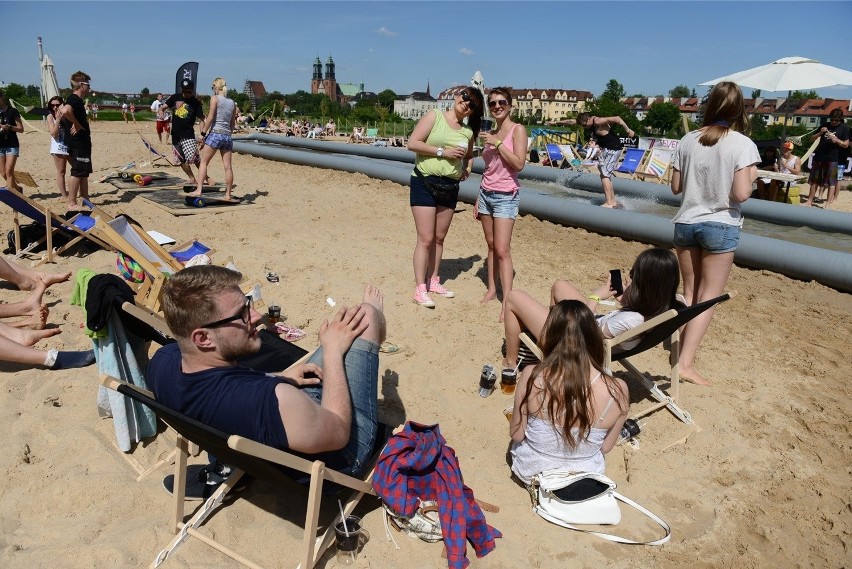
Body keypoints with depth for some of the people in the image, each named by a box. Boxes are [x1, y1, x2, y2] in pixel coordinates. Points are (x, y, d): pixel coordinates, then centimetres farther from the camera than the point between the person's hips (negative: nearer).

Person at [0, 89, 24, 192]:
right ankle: (18, 189, 25)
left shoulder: (12, 111, -2)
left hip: (12, 146, -4)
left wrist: (9, 127, -19)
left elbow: (21, 129, -2)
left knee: (9, 171, -15)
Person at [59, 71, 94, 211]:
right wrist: (77, 124, -23)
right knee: (78, 172, -7)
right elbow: (65, 111, -36)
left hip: (81, 142, 10)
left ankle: (85, 200, 21)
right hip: (78, 143, -10)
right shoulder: (75, 99, -15)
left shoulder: (75, 100, 16)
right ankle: (72, 203, -3)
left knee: (84, 172, 14)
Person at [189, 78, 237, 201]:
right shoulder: (232, 102, 14)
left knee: (203, 162, 2)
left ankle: (199, 190, -5)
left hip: (215, 134, -5)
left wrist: (203, 133, -5)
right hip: (227, 136, 5)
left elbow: (210, 118, -9)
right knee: (228, 166, 3)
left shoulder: (215, 98, -2)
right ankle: (228, 194, 6)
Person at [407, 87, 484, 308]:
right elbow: (413, 143, -13)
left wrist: (467, 169, 6)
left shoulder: (468, 131, 10)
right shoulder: (434, 116, -4)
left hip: (450, 187, 6)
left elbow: (469, 156, 27)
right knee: (425, 239, -8)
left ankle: (433, 281, 25)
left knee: (439, 238, 12)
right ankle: (420, 288, -2)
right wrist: (443, 152, -16)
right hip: (424, 182, -5)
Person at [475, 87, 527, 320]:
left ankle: (508, 301, -11)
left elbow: (519, 163, -17)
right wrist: (478, 199, 15)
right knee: (491, 246, 9)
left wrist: (497, 143, -17)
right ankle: (491, 289, 18)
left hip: (506, 196, -6)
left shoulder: (517, 130, -6)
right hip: (486, 193, 6)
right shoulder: (491, 133, 12)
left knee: (502, 249, -12)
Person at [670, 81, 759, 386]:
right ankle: (686, 362, -2)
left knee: (689, 294, 18)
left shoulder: (688, 140, 1)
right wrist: (752, 175, 3)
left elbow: (675, 187, 5)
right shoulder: (743, 144, -10)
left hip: (686, 223, 4)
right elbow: (741, 194, -16)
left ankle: (681, 348, 25)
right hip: (721, 226, -4)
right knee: (708, 298, 3)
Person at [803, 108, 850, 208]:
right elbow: (812, 139, 11)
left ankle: (828, 204, -4)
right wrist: (820, 133, -8)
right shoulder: (824, 125, 8)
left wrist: (837, 140, -18)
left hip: (832, 159, -3)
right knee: (814, 180, 8)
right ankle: (810, 201, 14)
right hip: (819, 156, 3)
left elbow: (846, 145, 1)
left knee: (831, 182, -3)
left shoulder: (844, 128, 1)